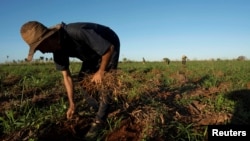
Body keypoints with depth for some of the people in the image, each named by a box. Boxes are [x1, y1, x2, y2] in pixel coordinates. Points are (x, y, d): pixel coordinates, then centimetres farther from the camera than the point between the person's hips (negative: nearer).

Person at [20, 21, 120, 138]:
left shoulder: (77, 32, -41)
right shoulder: (58, 49, -15)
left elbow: (109, 48, -33)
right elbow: (67, 76, -8)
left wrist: (101, 72, -21)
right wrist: (71, 104, -7)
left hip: (109, 46, -7)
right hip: (93, 51, 7)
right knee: (82, 79, 4)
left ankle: (100, 121, -4)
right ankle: (97, 109, 16)